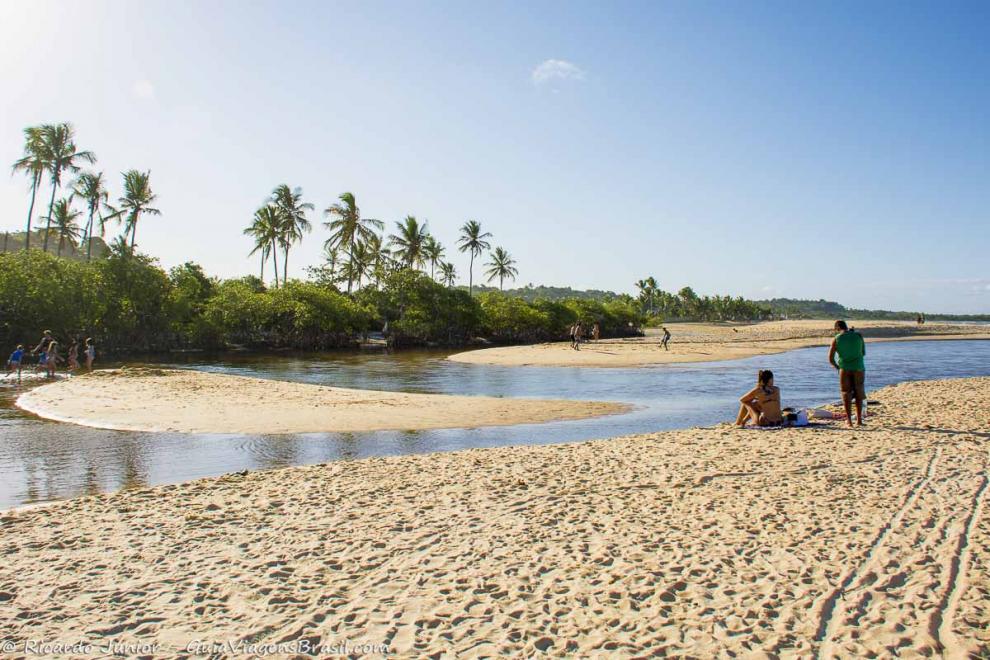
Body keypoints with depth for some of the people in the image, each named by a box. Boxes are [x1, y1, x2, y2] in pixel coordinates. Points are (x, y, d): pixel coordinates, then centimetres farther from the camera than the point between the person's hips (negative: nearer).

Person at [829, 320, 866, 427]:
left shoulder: (836, 339, -3)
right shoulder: (858, 336, 1)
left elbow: (830, 359, -3)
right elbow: (864, 353, 12)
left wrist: (837, 367, 15)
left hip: (845, 369, -1)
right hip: (858, 368, 1)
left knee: (846, 394, 8)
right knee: (859, 395, 13)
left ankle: (849, 420, 3)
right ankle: (859, 419, 14)